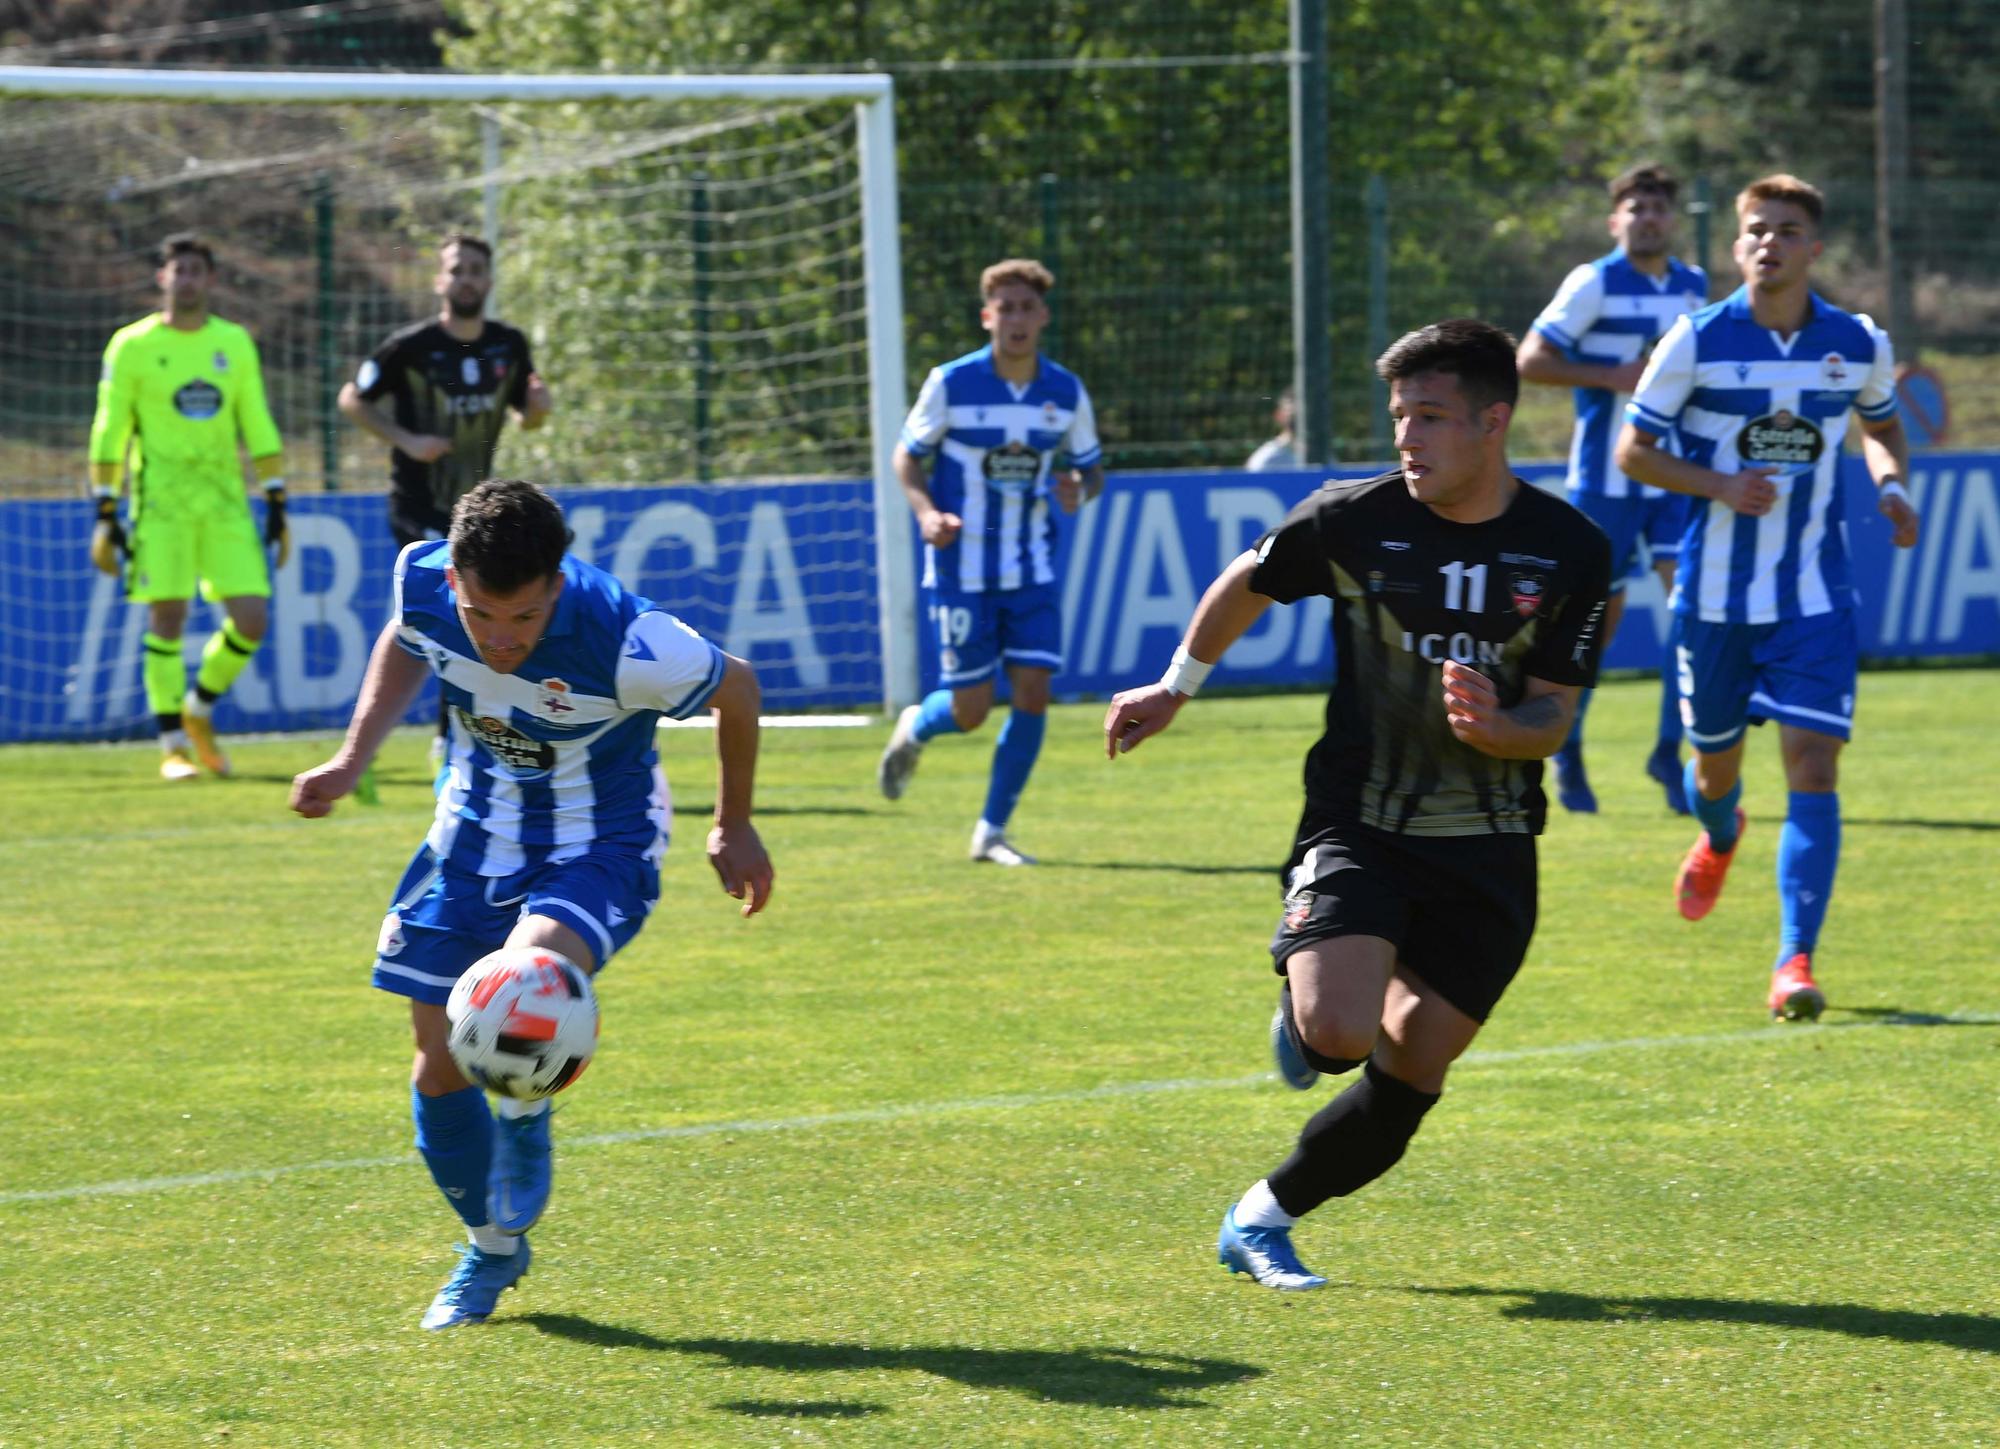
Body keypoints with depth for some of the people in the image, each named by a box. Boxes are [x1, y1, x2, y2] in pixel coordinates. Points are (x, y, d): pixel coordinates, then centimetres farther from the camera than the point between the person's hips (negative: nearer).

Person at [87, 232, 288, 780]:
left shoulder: (235, 343, 11)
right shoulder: (132, 346, 1)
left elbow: (257, 427, 15)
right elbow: (108, 432, 2)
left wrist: (276, 504, 11)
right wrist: (105, 513, -3)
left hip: (225, 501, 3)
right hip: (160, 503, -3)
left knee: (252, 619, -6)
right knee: (166, 616, -8)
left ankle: (199, 709, 19)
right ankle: (173, 745, 2)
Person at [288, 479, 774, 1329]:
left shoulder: (624, 645, -32)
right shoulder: (422, 582, -20)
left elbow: (735, 687, -11)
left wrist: (733, 828, 2)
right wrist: (352, 760, 4)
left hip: (597, 850, -5)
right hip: (476, 837, 5)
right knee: (439, 1066, 5)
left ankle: (525, 1122, 0)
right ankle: (491, 1249, 31)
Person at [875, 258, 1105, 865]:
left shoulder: (1066, 392, 0)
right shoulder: (951, 384, -9)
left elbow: (1091, 466, 12)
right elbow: (907, 457, 0)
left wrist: (1079, 491, -13)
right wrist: (926, 512, -19)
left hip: (1033, 570, 3)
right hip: (963, 569, -3)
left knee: (1033, 694, -8)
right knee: (970, 710, -3)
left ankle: (992, 832, 5)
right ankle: (914, 729, 34)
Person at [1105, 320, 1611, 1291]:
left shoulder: (1571, 553, -7)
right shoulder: (1353, 520, -9)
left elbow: (1552, 717, -4)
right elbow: (1248, 585, 11)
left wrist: (1495, 728, -27)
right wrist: (1177, 687, 22)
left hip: (1488, 853, 2)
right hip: (1358, 825, -2)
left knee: (1410, 1077, 4)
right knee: (1338, 1033, -25)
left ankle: (1263, 1219, 25)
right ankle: (1302, 1017, 12)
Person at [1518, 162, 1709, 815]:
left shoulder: (1694, 286, 9)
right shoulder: (1594, 284, -9)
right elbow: (1530, 360, -12)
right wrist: (1612, 377, -20)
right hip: (1605, 476, -4)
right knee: (1600, 613, 2)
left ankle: (1668, 751, -2)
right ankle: (1566, 750, 21)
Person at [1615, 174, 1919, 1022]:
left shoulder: (1859, 346, 0)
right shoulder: (1698, 342, -7)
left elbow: (1882, 426, 20)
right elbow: (1632, 451, -2)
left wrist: (1892, 488, -1)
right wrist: (1720, 484, -18)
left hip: (1815, 597, 0)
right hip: (1716, 593, 0)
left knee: (1813, 768, -14)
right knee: (1715, 761, 15)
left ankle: (1795, 962, -16)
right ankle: (1719, 837, 54)